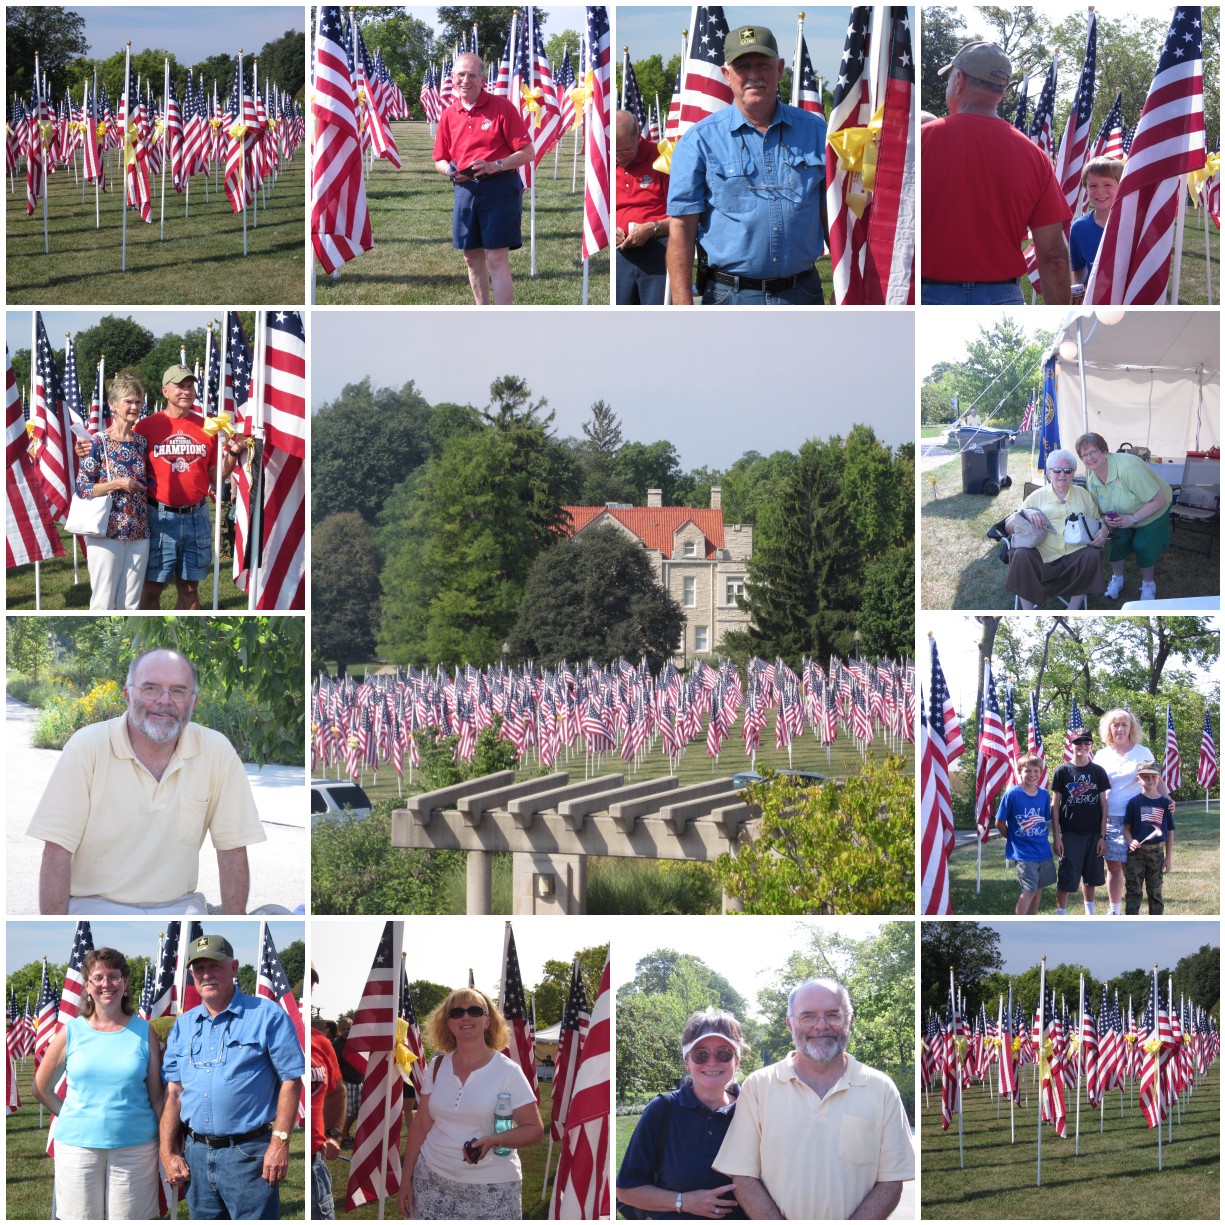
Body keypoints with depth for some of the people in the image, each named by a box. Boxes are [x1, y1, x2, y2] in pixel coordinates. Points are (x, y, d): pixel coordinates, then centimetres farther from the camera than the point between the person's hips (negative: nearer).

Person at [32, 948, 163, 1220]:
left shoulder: (144, 1033, 2)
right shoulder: (71, 1032, 3)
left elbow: (157, 1096, 3)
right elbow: (41, 1088, 13)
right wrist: (73, 1117, 7)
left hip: (135, 1147, -1)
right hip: (78, 1145, 1)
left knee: (130, 1218, 2)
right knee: (82, 1218, 5)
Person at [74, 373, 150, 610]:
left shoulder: (142, 442, 9)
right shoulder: (99, 442, -6)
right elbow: (82, 488, -10)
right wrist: (117, 485, -17)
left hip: (139, 533, 5)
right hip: (107, 532, -5)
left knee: (131, 604, 8)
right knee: (103, 603, -2)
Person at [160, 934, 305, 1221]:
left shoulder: (267, 1016, -2)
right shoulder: (183, 1026, 13)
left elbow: (291, 1081, -6)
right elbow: (173, 1092, 12)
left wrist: (280, 1143, -13)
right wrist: (168, 1153, 5)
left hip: (248, 1153, -5)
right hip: (196, 1153, 5)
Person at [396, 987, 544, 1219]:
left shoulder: (508, 1071, -5)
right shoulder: (436, 1068, 6)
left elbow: (534, 1129, -6)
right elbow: (420, 1127, 11)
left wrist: (493, 1141, -22)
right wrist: (406, 1179, 8)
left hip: (492, 1187, -3)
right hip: (432, 1181, 3)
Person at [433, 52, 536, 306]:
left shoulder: (502, 107, -6)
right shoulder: (449, 115, 9)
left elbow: (527, 153, -8)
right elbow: (439, 160, 17)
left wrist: (495, 166, -21)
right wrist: (450, 170, -7)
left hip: (499, 188, -5)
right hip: (465, 188, 5)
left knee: (497, 258, -11)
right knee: (472, 257, 10)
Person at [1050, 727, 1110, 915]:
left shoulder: (1098, 772, 4)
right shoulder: (1062, 771, -1)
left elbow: (1103, 805, 5)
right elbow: (1055, 805, 0)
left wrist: (1103, 836, 0)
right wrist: (1056, 837, -5)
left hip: (1093, 834, 2)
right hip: (1070, 834, -2)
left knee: (1090, 879, 12)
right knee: (1066, 880, -6)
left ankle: (1090, 917, 25)